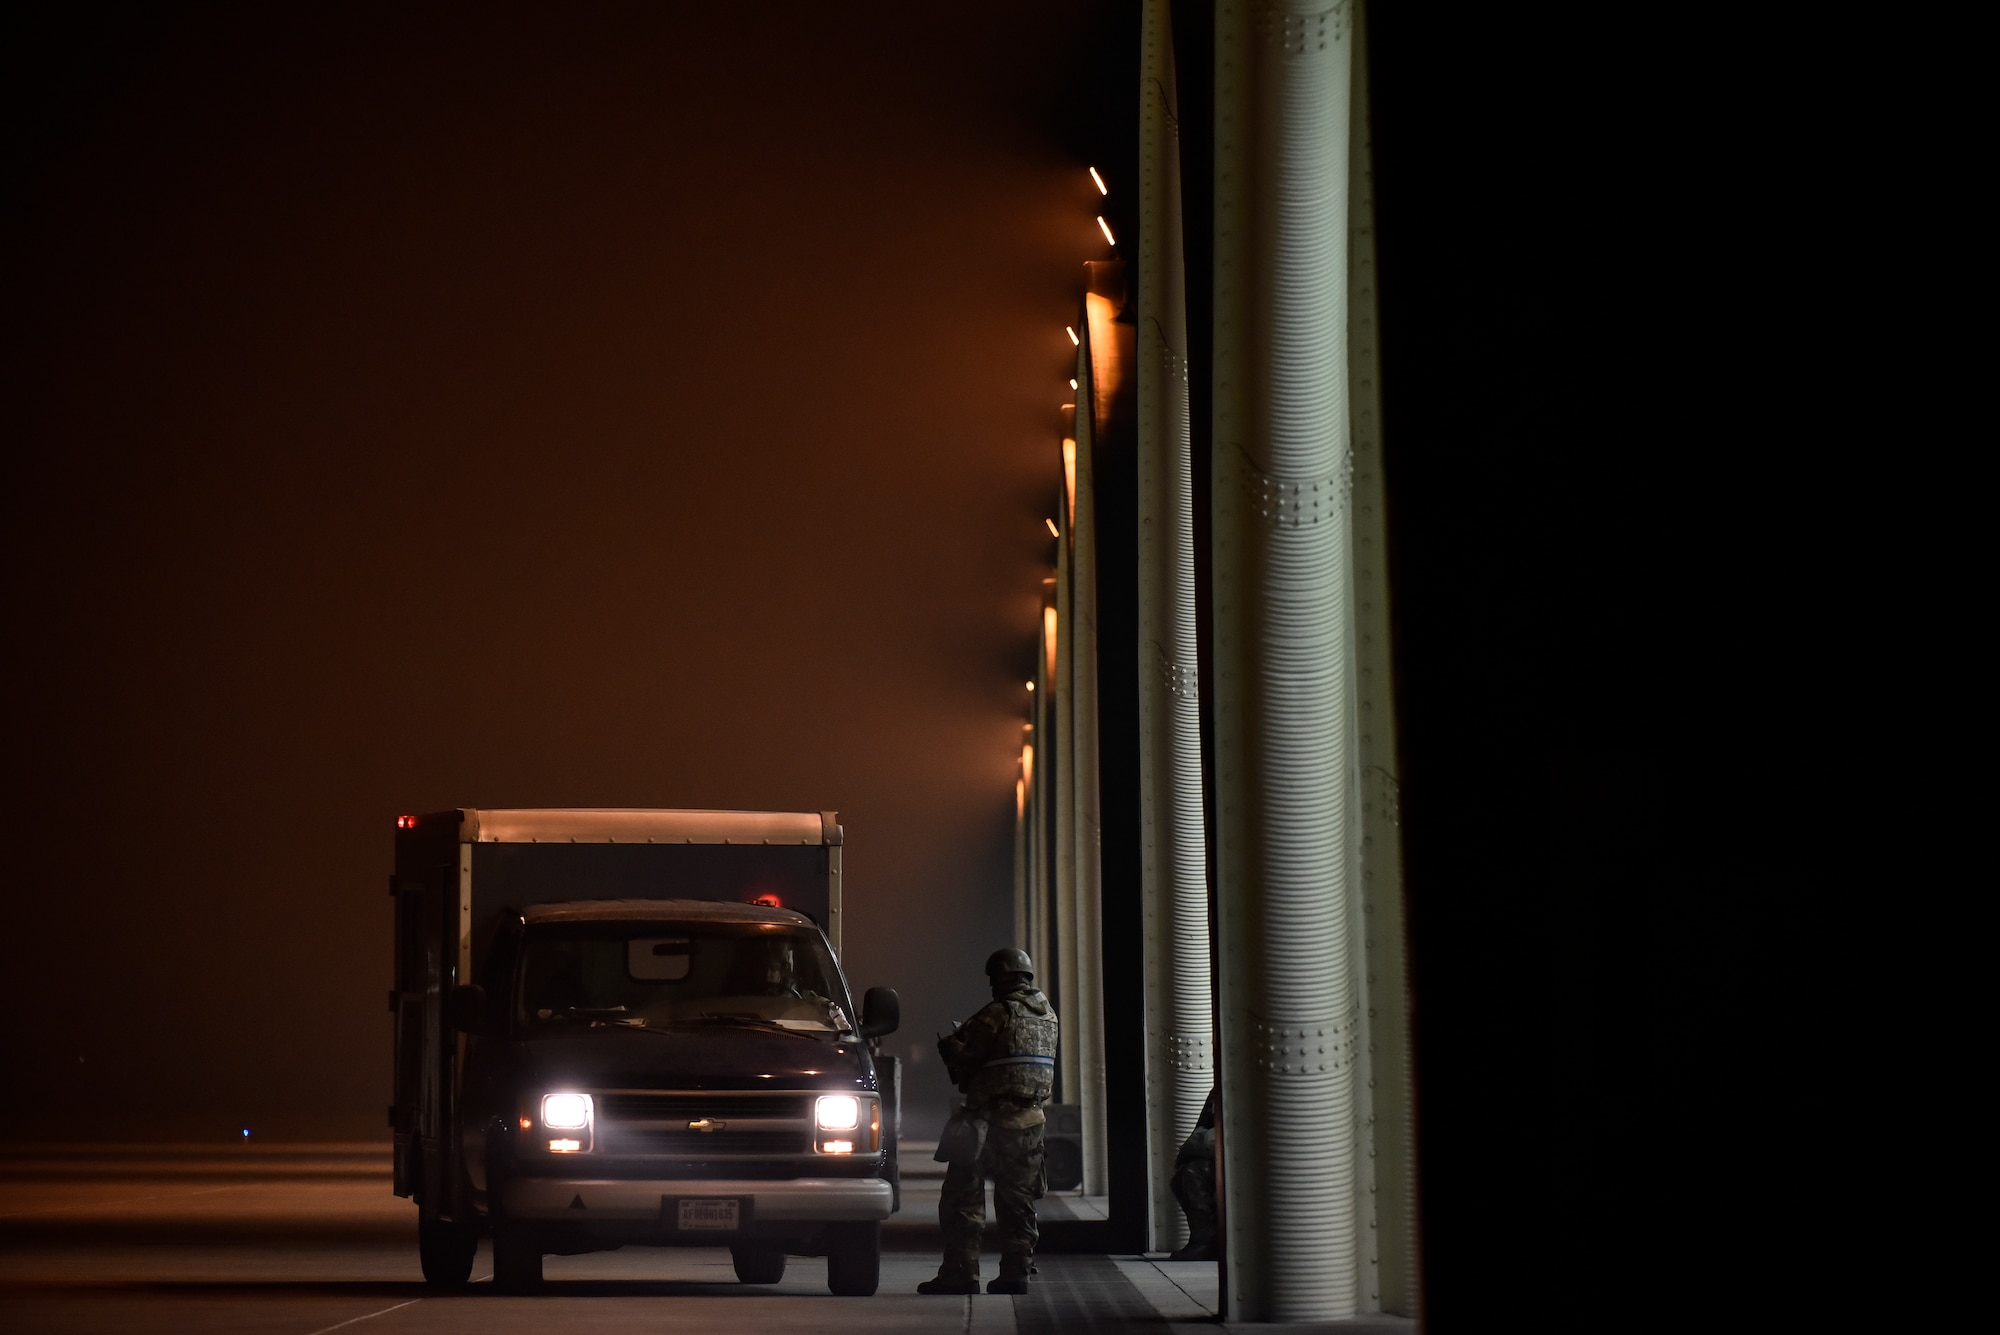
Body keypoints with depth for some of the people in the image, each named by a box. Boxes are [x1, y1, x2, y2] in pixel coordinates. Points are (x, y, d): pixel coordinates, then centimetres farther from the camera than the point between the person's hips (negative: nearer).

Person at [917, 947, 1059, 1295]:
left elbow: (963, 1057, -13)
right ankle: (1015, 1273, 11)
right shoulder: (1048, 1017, 11)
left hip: (990, 1120, -6)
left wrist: (948, 1042, 10)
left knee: (963, 1197, 0)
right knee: (1018, 1201, 13)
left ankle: (960, 1273, -3)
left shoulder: (998, 1014, -12)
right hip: (1030, 1122, 6)